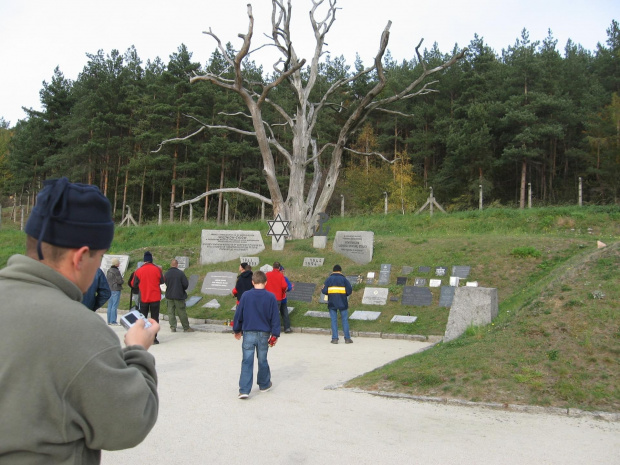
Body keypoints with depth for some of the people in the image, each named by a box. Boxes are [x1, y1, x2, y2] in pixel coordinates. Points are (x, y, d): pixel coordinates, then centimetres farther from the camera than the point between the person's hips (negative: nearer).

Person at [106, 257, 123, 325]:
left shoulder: (108, 271, 9)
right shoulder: (116, 271, -16)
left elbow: (106, 279, 16)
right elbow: (120, 281, -16)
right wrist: (122, 280, 3)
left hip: (109, 289, 8)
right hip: (116, 290, -8)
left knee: (110, 306, 12)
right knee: (114, 305, -5)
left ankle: (109, 321, 17)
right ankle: (113, 321, -4)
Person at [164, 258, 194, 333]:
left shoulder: (166, 274, -2)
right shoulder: (180, 273, -12)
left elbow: (165, 284, 8)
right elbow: (186, 284, -11)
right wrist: (183, 289, 9)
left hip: (169, 296, 3)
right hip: (179, 295, -3)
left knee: (171, 312, 9)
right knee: (182, 312, 4)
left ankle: (173, 327, 7)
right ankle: (186, 328, 10)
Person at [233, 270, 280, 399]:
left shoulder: (245, 295, -4)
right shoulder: (271, 297, -4)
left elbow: (238, 314, 3)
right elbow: (275, 317, -2)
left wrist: (237, 330, 16)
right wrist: (275, 335, 5)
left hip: (248, 333, -1)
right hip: (264, 334, 1)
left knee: (247, 362, 0)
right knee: (262, 360, 16)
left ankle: (244, 390, -7)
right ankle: (264, 385, 32)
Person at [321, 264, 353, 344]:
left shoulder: (328, 279, 3)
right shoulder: (344, 279, 1)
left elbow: (324, 291, -3)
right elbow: (349, 291, -4)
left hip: (332, 303, 1)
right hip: (342, 302, -1)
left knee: (334, 320, 5)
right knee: (345, 320, 6)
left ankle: (334, 339, 2)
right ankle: (347, 338, 5)